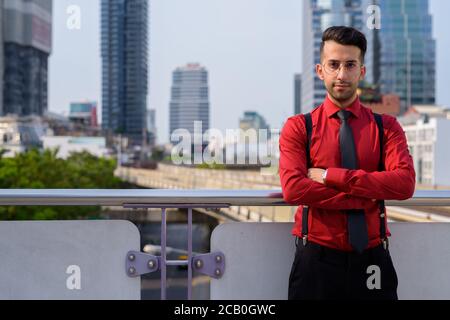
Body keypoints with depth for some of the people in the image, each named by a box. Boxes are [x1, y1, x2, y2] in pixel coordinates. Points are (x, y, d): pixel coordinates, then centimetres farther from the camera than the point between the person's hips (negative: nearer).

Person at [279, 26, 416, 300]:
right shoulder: (298, 128, -1)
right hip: (316, 259, -1)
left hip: (372, 259, 1)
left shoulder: (386, 127, 2)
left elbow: (405, 183, -14)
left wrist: (330, 176, -16)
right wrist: (366, 195, -16)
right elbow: (293, 189, -16)